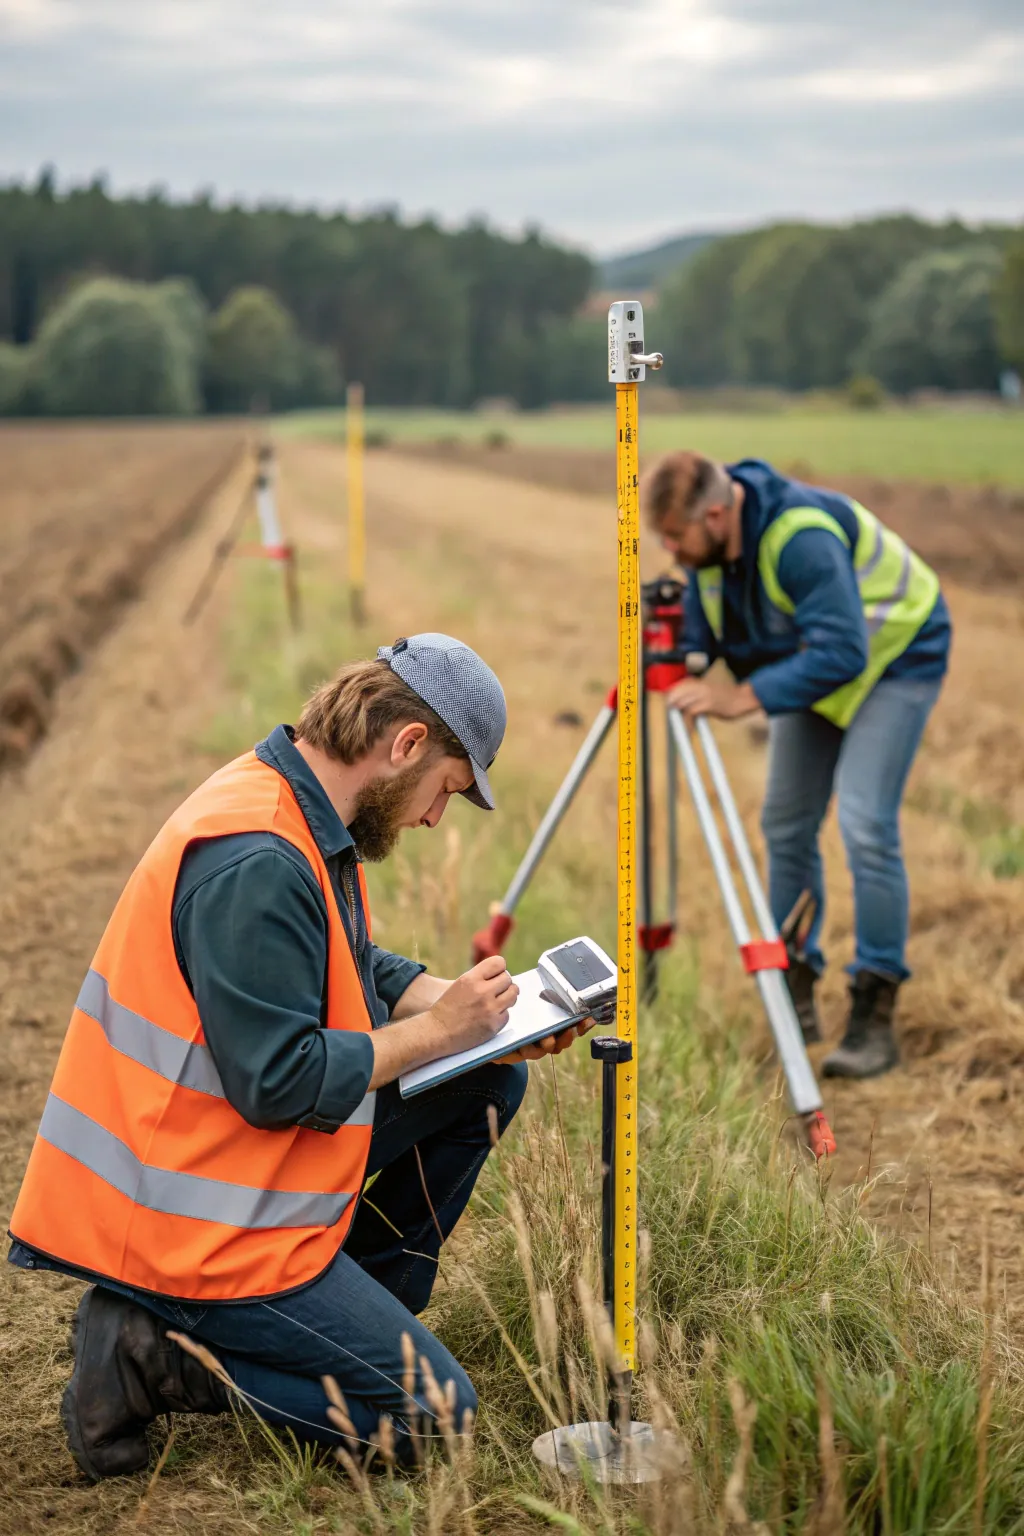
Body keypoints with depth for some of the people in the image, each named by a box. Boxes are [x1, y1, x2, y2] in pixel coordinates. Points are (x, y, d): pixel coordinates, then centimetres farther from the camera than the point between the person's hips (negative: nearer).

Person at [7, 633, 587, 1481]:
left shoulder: (300, 813, 5)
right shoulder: (256, 864, -26)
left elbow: (355, 971, 17)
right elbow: (278, 1083, -27)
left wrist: (477, 1008, 2)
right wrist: (438, 1030, -15)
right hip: (192, 1228, -10)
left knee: (489, 1082, 9)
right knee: (434, 1414, -6)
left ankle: (359, 1308, 17)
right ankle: (150, 1352, -3)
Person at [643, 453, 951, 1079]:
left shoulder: (803, 537, -37)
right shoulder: (709, 541, -12)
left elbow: (841, 654, -39)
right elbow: (704, 627, 2)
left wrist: (742, 698, -41)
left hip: (895, 655, -8)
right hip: (812, 660, 8)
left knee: (866, 826, -18)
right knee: (787, 823, 4)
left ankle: (875, 1017, -11)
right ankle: (794, 992, 15)